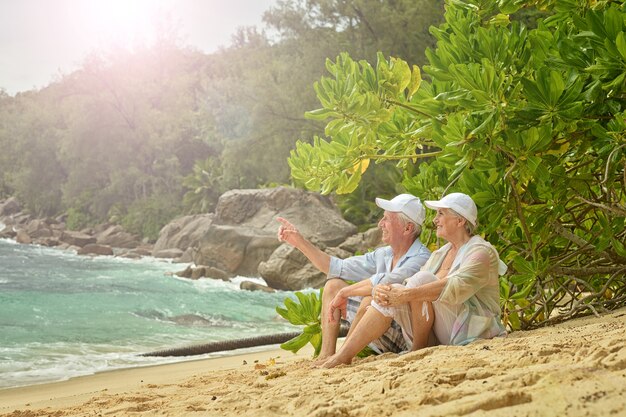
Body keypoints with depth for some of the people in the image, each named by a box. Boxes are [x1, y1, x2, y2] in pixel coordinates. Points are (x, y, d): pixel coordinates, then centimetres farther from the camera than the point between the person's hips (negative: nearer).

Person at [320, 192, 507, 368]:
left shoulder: (481, 252, -8)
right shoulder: (440, 254, 18)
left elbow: (457, 287, -27)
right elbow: (411, 288, 7)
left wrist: (406, 294, -34)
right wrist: (384, 290, -16)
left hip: (470, 329, -7)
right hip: (437, 337, 7)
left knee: (421, 280, -24)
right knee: (391, 295, -14)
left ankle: (419, 347, -15)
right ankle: (343, 356, -20)